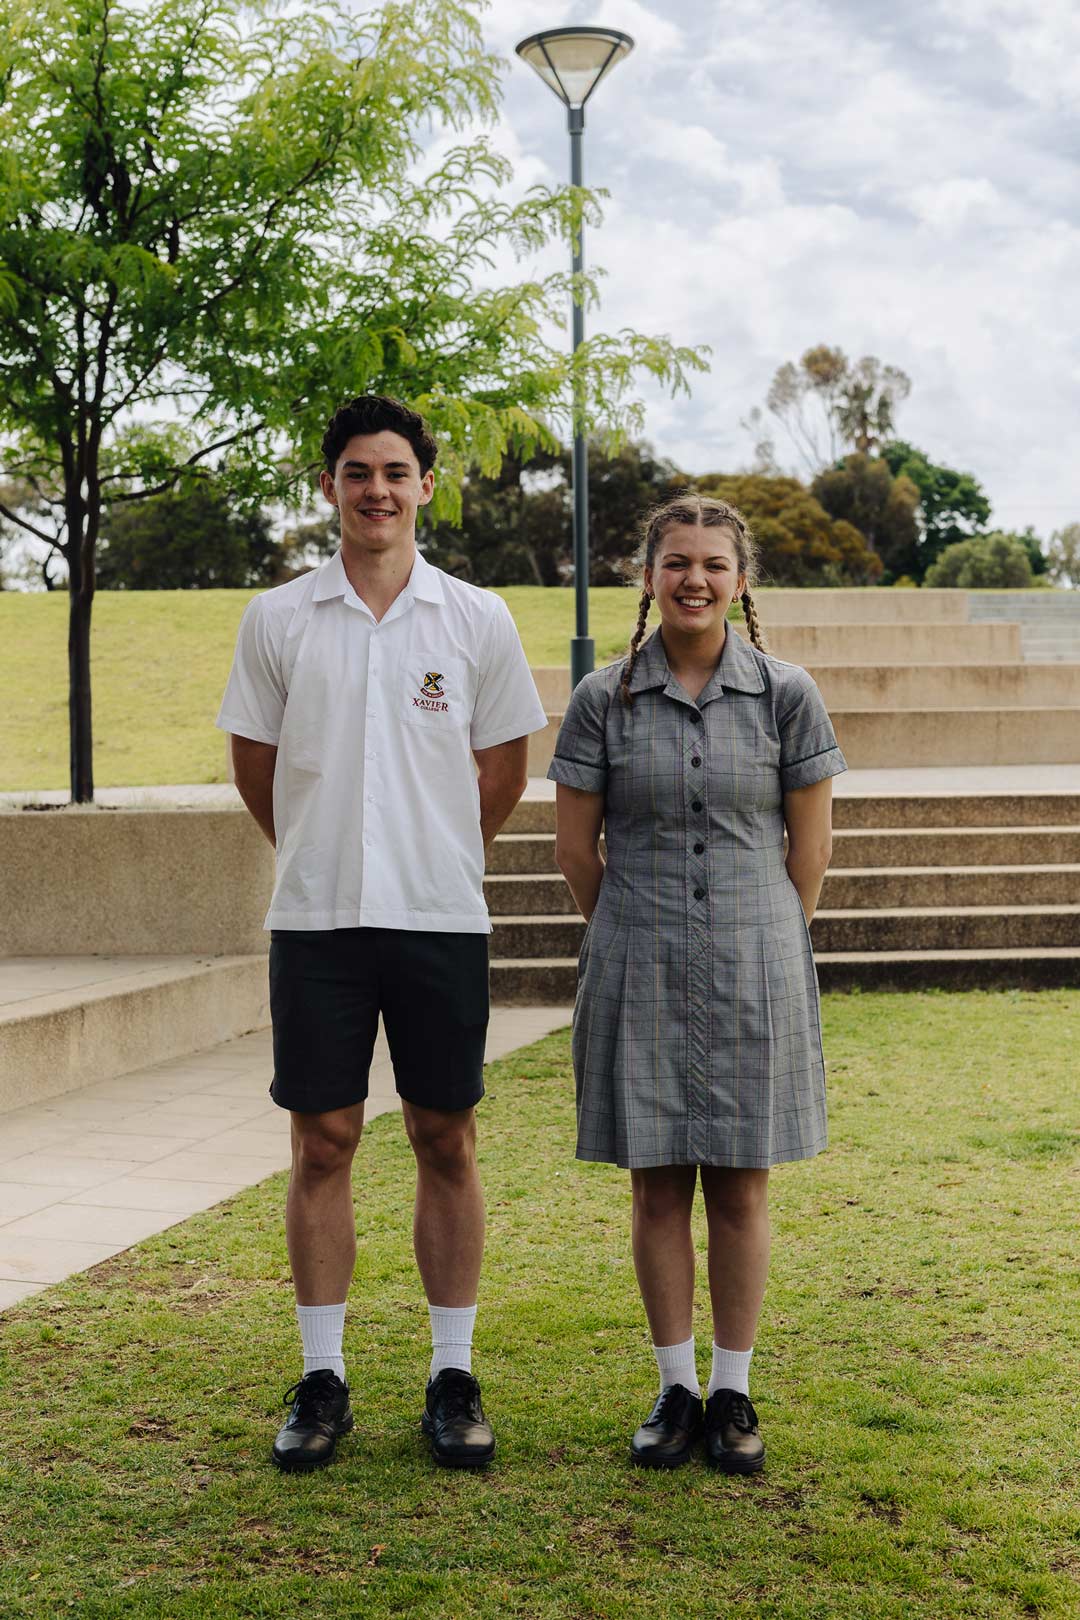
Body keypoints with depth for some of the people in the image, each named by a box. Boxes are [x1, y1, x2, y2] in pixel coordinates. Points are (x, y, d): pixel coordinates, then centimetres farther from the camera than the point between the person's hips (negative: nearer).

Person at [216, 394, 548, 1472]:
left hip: (440, 918, 0)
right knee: (322, 1145, 4)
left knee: (446, 1144, 5)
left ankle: (454, 1380, 16)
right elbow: (256, 764, 12)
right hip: (315, 921, 0)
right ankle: (322, 1381, 15)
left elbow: (504, 770, 10)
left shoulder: (477, 620, 3)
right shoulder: (277, 619, 4)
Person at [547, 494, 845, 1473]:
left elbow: (811, 847, 5)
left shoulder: (786, 695, -1)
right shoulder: (604, 700, -1)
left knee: (740, 1186, 6)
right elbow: (576, 847, 6)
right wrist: (643, 941, 12)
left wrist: (766, 950, 10)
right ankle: (676, 1390, 19)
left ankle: (734, 1393, 18)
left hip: (753, 970, 0)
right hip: (640, 977, 0)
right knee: (657, 1184, 6)